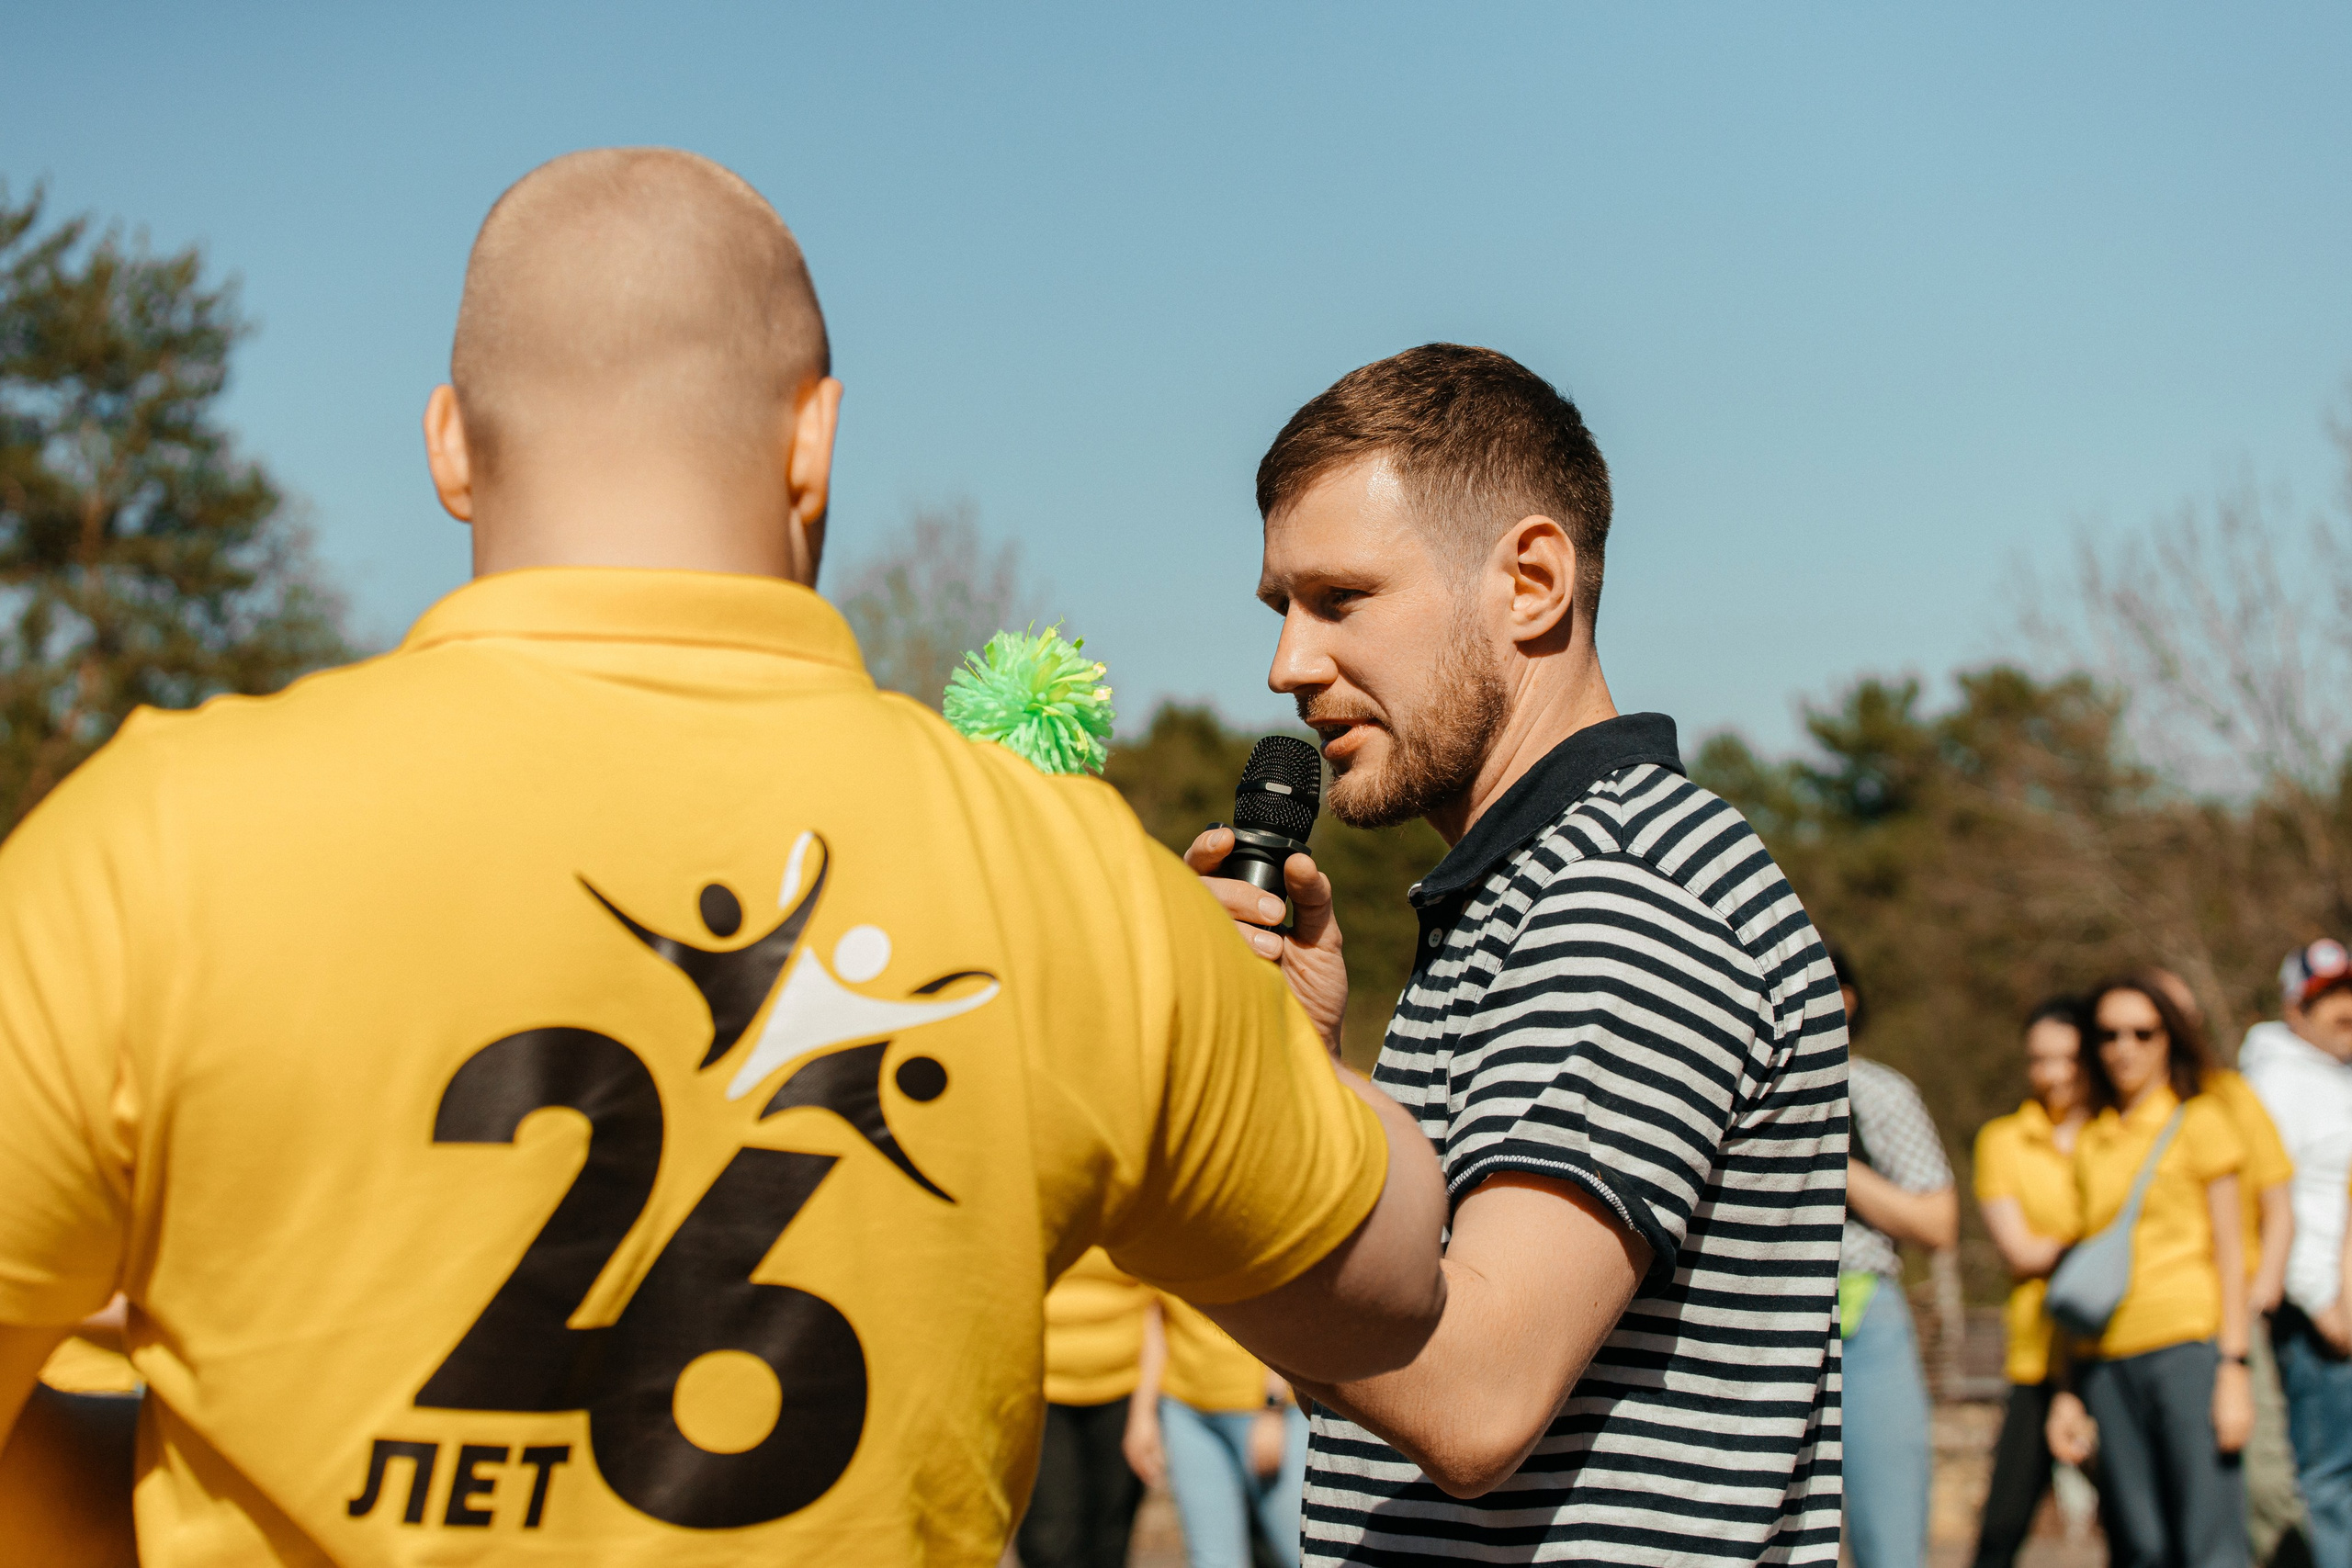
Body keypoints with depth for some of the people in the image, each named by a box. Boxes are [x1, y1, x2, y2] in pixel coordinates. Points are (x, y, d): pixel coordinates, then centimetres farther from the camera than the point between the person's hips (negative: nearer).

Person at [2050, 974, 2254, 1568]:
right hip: (2109, 1359, 4)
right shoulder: (2090, 1143, 17)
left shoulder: (2199, 1120, 6)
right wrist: (2069, 1391, 14)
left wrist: (2233, 1368, -7)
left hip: (2188, 1345, -4)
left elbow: (2229, 1251, 2)